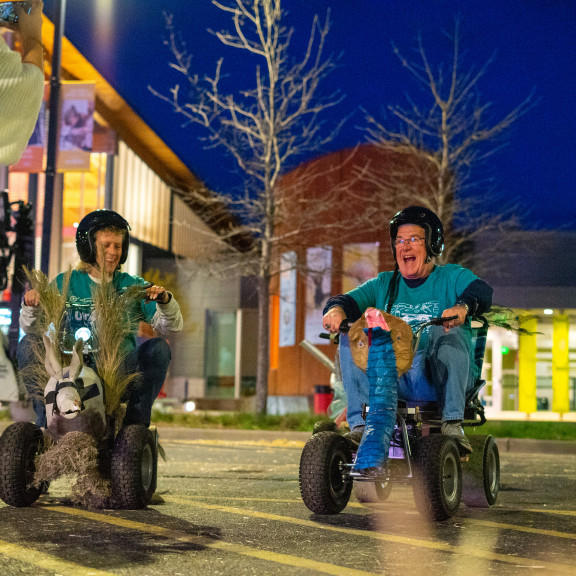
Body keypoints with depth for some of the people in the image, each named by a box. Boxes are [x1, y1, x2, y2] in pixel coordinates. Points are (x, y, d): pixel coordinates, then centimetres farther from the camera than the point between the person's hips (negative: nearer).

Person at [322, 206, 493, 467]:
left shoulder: (451, 277, 13)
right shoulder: (384, 284, 23)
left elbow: (481, 291, -9)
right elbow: (350, 300, 10)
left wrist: (462, 307, -33)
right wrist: (337, 309, -16)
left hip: (438, 378, -3)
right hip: (392, 381, 3)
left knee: (446, 331, -30)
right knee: (350, 337, -16)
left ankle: (452, 423, -34)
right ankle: (359, 425, -22)